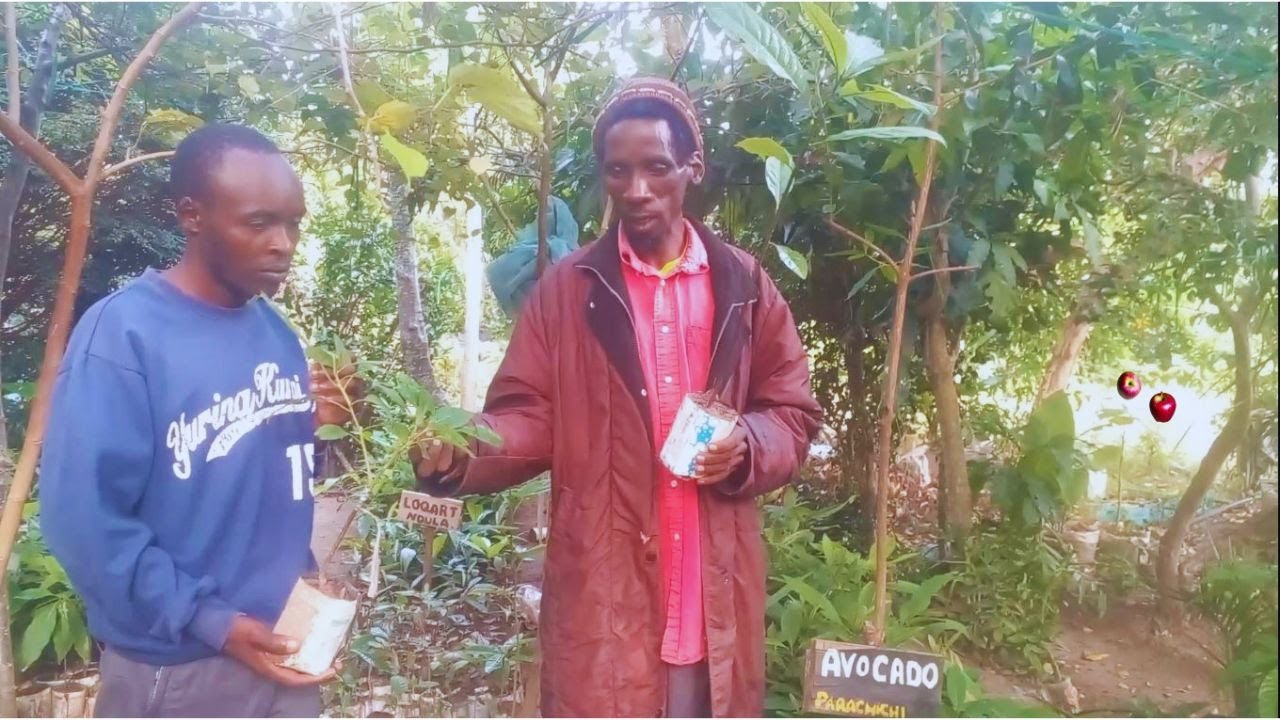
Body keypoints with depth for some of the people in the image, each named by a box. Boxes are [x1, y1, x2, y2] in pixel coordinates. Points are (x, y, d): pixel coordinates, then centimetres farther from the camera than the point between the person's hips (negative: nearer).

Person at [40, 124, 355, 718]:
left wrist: (316, 426, -10)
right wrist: (212, 622, -21)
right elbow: (84, 518, -20)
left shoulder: (277, 331, 3)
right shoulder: (122, 335, -17)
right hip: (178, 672, -6)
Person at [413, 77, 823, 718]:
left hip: (715, 591, 2)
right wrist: (460, 452, -20)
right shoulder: (566, 289, 2)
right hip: (603, 588, -1)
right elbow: (530, 417, -1)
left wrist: (747, 446, -12)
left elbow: (793, 414, 9)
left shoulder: (745, 285, 6)